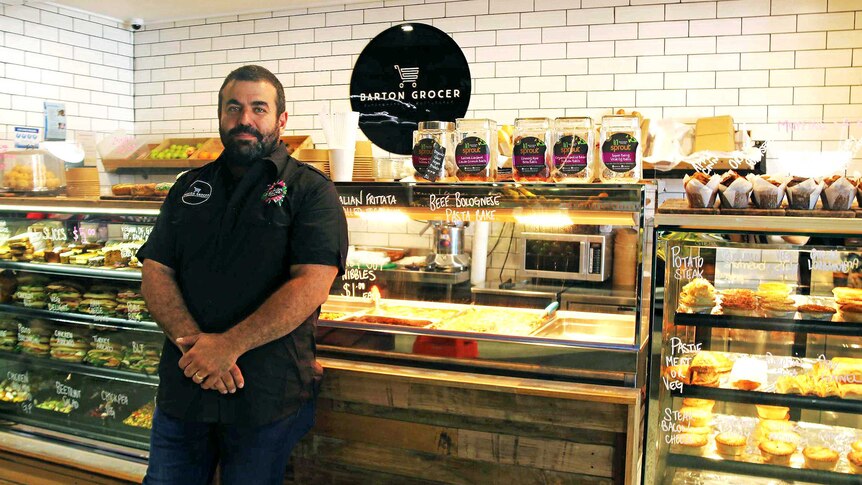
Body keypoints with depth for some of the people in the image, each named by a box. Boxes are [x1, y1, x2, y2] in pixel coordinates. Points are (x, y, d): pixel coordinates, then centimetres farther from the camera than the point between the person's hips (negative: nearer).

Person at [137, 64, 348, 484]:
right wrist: (193, 341, -13)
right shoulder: (189, 188, 12)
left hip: (268, 395, -4)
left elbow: (310, 285, -16)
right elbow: (155, 275, 5)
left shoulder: (310, 191, -4)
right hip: (182, 386, 4)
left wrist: (229, 346, -21)